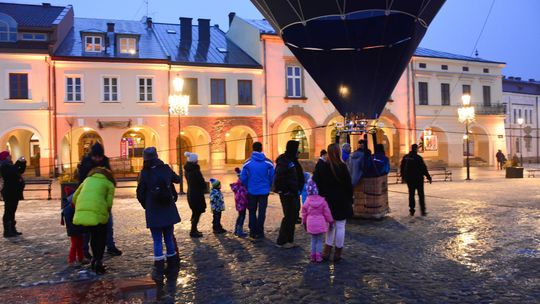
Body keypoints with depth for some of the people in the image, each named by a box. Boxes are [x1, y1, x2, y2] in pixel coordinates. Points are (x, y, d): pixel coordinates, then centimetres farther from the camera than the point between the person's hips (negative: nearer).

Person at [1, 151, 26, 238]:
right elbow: (13, 171, -30)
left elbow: (21, 171, 23)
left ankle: (12, 230, 19)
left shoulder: (9, 165, 19)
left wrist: (23, 163, 9)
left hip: (14, 192, 10)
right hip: (10, 192, -10)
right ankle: (7, 231, -8)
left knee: (12, 211, 13)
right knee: (8, 211, -9)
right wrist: (18, 162, -22)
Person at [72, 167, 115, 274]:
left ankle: (95, 259, 30)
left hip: (81, 212, 4)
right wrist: (106, 214, 20)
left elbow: (74, 198, 24)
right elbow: (109, 203, 4)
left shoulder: (88, 179, 28)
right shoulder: (109, 184, 16)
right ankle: (98, 263, 9)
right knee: (101, 238, 14)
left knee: (93, 236, 23)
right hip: (98, 213, -4)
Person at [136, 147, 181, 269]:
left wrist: (146, 206, 9)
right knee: (169, 238, 16)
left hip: (153, 212, -3)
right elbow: (177, 180, 15)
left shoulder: (145, 173, -10)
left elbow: (140, 194, -6)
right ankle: (172, 260, 21)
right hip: (168, 210, 3)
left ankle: (159, 263, 3)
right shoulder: (166, 169, -3)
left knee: (157, 240, 5)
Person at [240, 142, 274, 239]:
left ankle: (253, 232, 17)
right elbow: (272, 177, -5)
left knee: (252, 212, 14)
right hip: (264, 191, 0)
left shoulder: (247, 162, -7)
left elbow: (243, 178, -5)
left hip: (252, 191, 0)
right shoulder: (268, 162, -7)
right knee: (262, 212, 8)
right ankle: (259, 232, 10)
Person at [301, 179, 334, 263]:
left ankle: (313, 256, 16)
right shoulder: (322, 200, -9)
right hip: (321, 223, -2)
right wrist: (331, 221, 10)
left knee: (313, 240, 15)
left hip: (311, 224, 2)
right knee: (320, 240, 8)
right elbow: (327, 212, -4)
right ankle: (318, 256, 7)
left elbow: (304, 212, 3)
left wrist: (304, 222, 16)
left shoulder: (308, 200, -5)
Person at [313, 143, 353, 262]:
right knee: (340, 227, 6)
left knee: (331, 225, 19)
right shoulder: (342, 167, -12)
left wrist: (322, 197, 9)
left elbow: (316, 184, 0)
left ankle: (327, 251, 18)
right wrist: (350, 199, 4)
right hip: (341, 203, -4)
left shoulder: (321, 167, -3)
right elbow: (349, 185, -7)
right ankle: (338, 253, 13)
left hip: (328, 202, 4)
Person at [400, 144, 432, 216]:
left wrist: (403, 177, 21)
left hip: (409, 179, 4)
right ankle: (423, 211, 6)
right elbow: (424, 169, -13)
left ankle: (412, 211, 12)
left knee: (411, 194, 11)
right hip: (418, 179, -4)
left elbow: (402, 168, 9)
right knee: (421, 195, 5)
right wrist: (429, 177, -4)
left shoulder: (405, 157, 1)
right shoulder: (418, 158, -14)